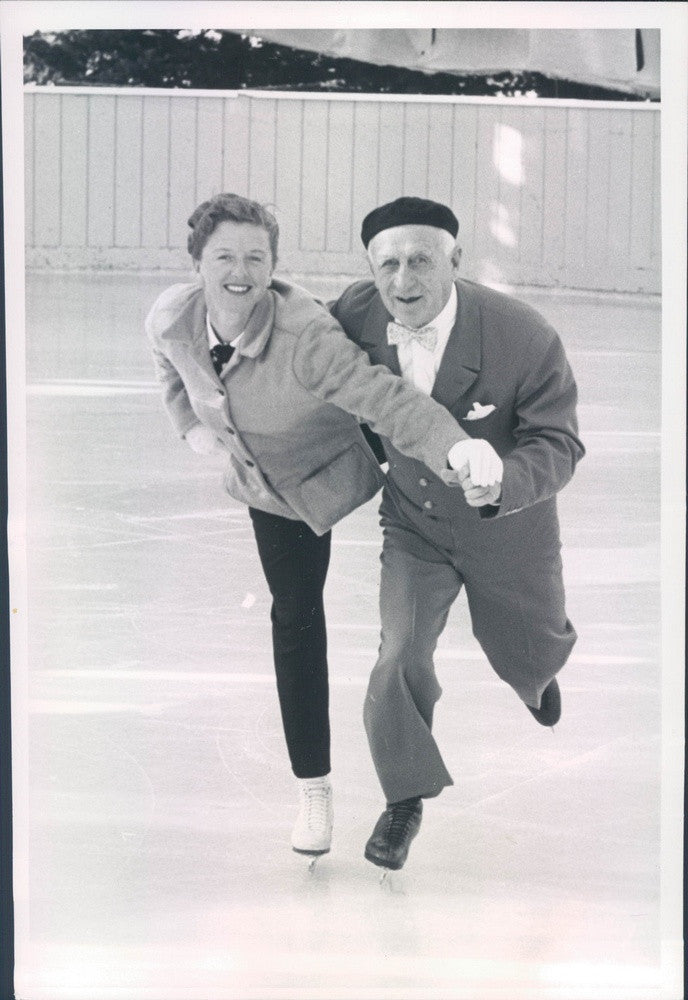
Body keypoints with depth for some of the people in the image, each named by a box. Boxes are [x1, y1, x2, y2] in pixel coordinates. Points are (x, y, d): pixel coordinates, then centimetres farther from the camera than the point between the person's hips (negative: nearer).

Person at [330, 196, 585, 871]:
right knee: (401, 657, -15)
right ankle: (404, 798, 10)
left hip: (507, 525, -1)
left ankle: (538, 670, 63)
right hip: (414, 523, 1)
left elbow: (557, 444, -27)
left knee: (526, 655, 21)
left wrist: (503, 480, -47)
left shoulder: (525, 339, -33)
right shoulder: (358, 312, -23)